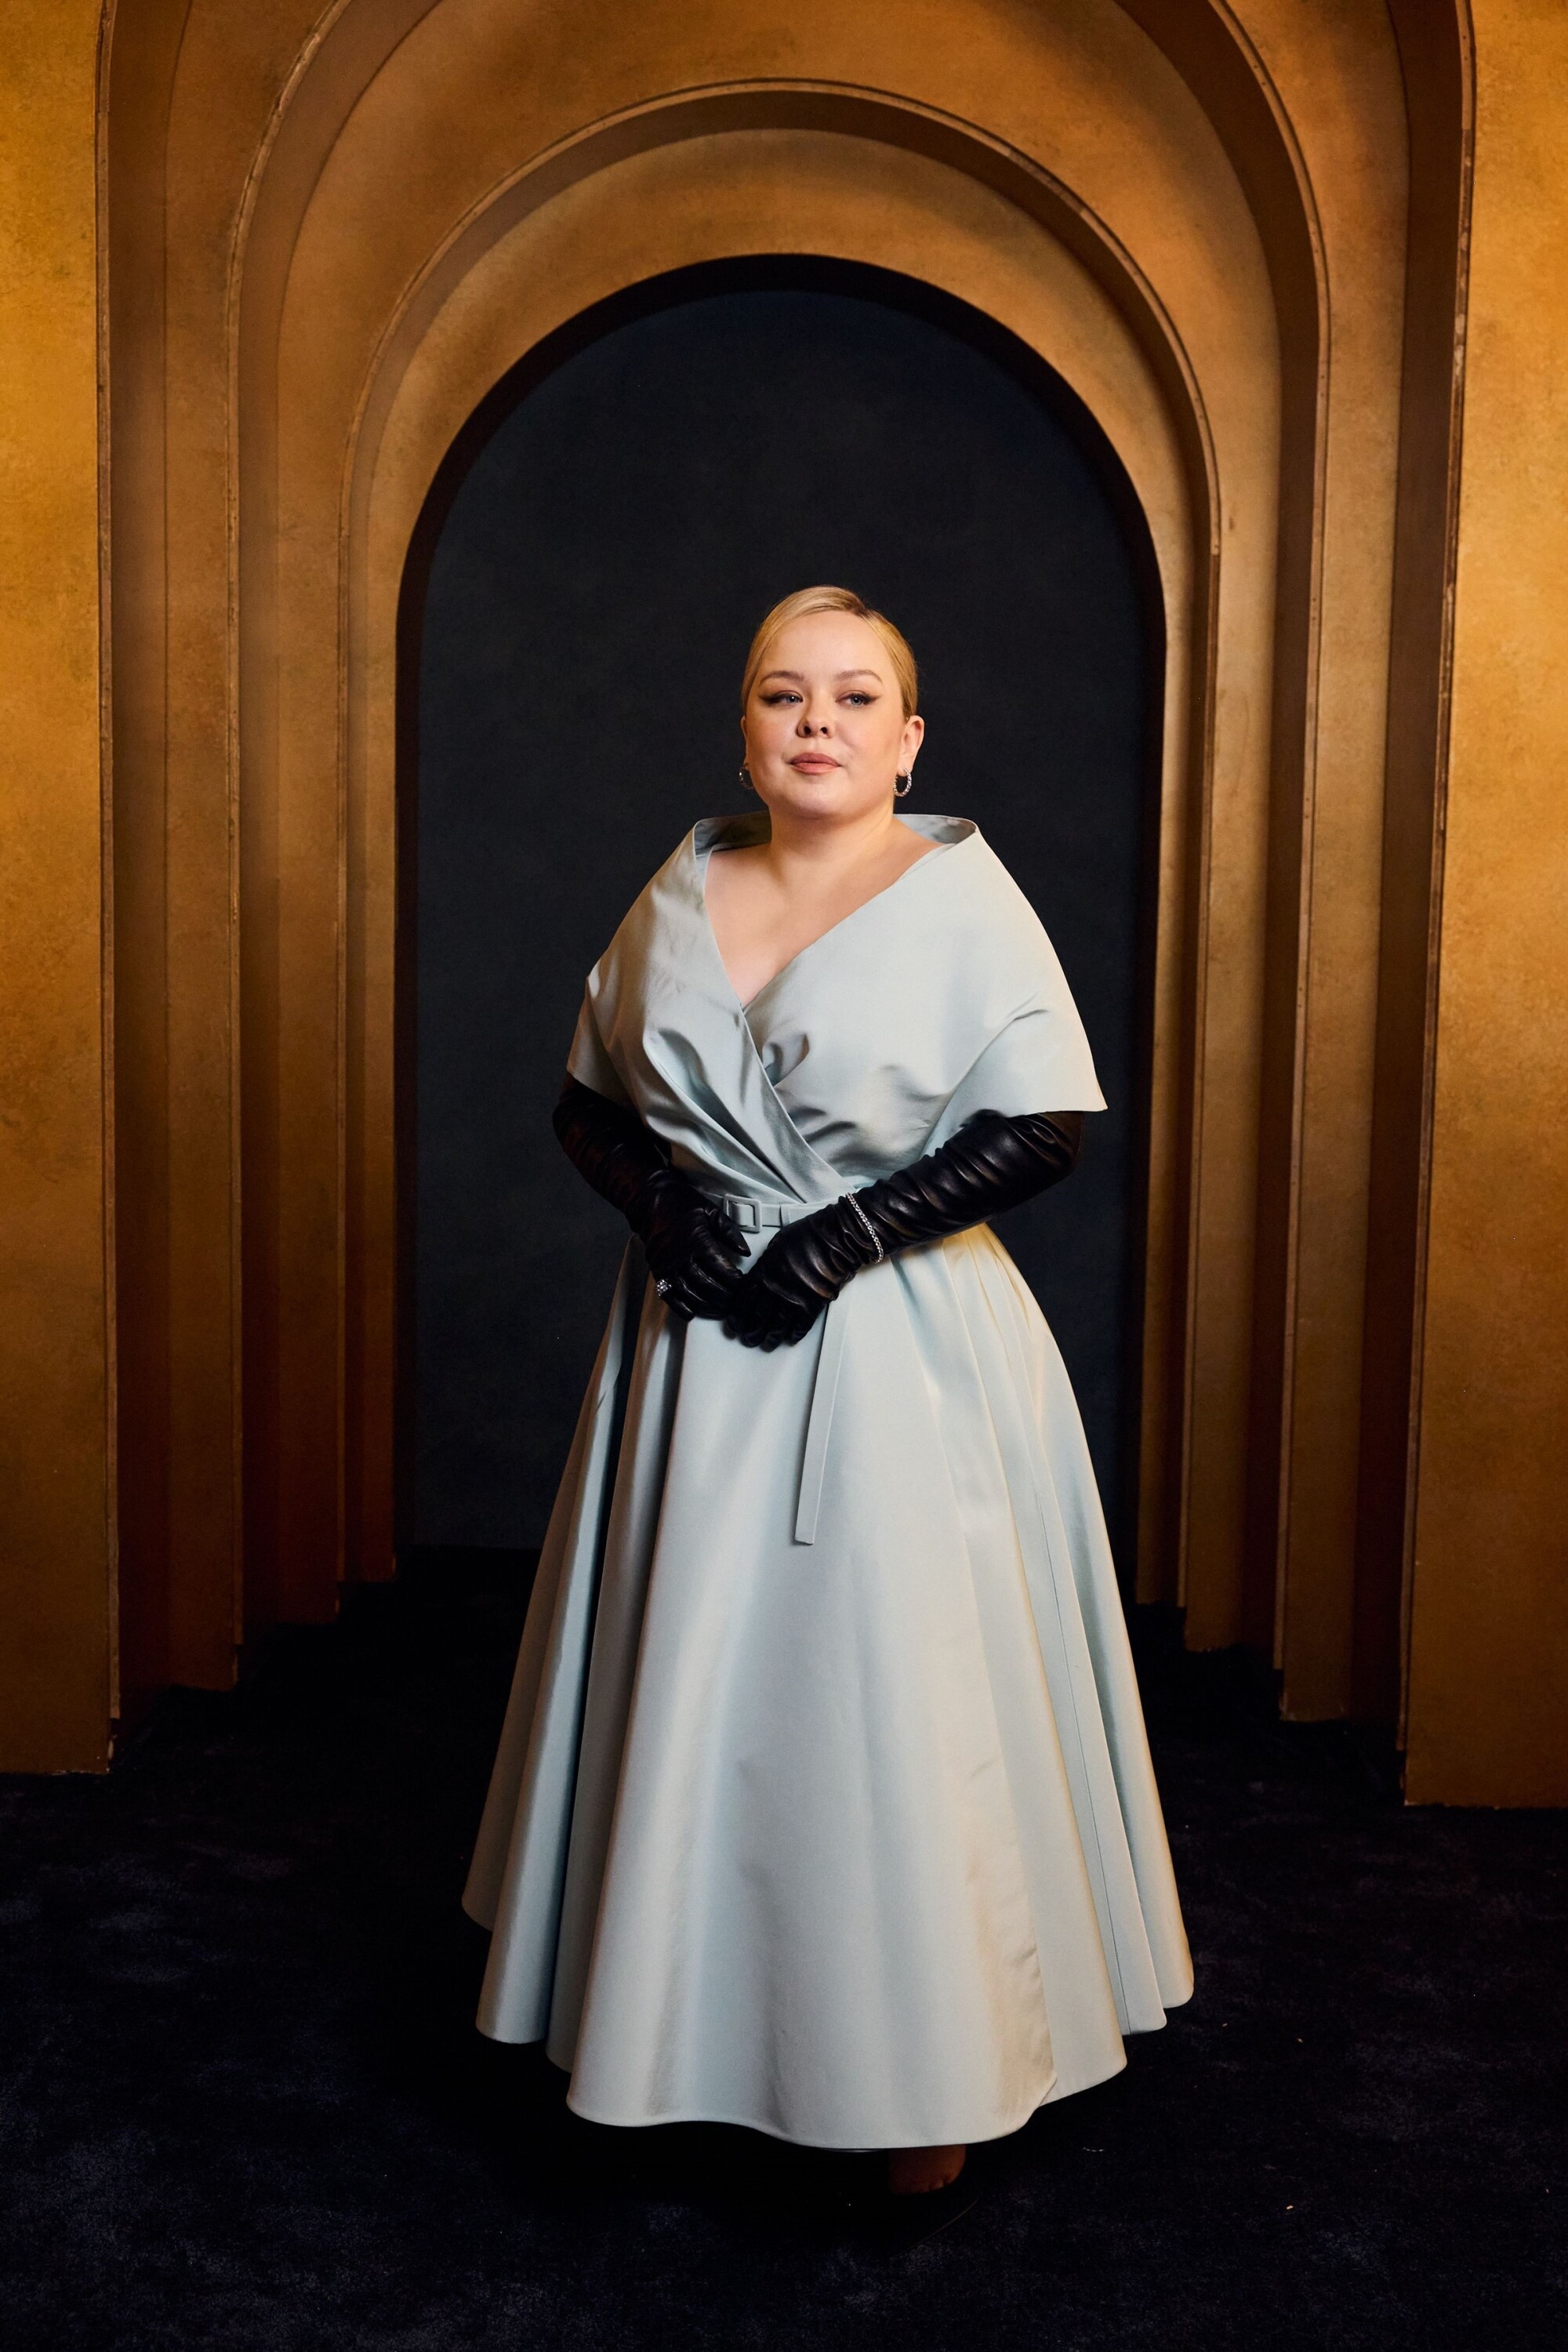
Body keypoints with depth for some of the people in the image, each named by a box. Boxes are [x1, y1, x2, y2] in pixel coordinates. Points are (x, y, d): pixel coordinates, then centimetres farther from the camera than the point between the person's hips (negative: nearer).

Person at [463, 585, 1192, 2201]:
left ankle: (931, 2076, 19)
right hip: (700, 1360, 5)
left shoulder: (962, 896, -6)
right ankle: (702, 2026, 30)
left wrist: (846, 1235, -16)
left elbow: (1046, 1128, -11)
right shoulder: (680, 894, 8)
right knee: (700, 1691, 11)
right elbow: (586, 1103, 14)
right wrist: (659, 1204, -7)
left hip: (899, 1358, -4)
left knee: (894, 1698, 1)